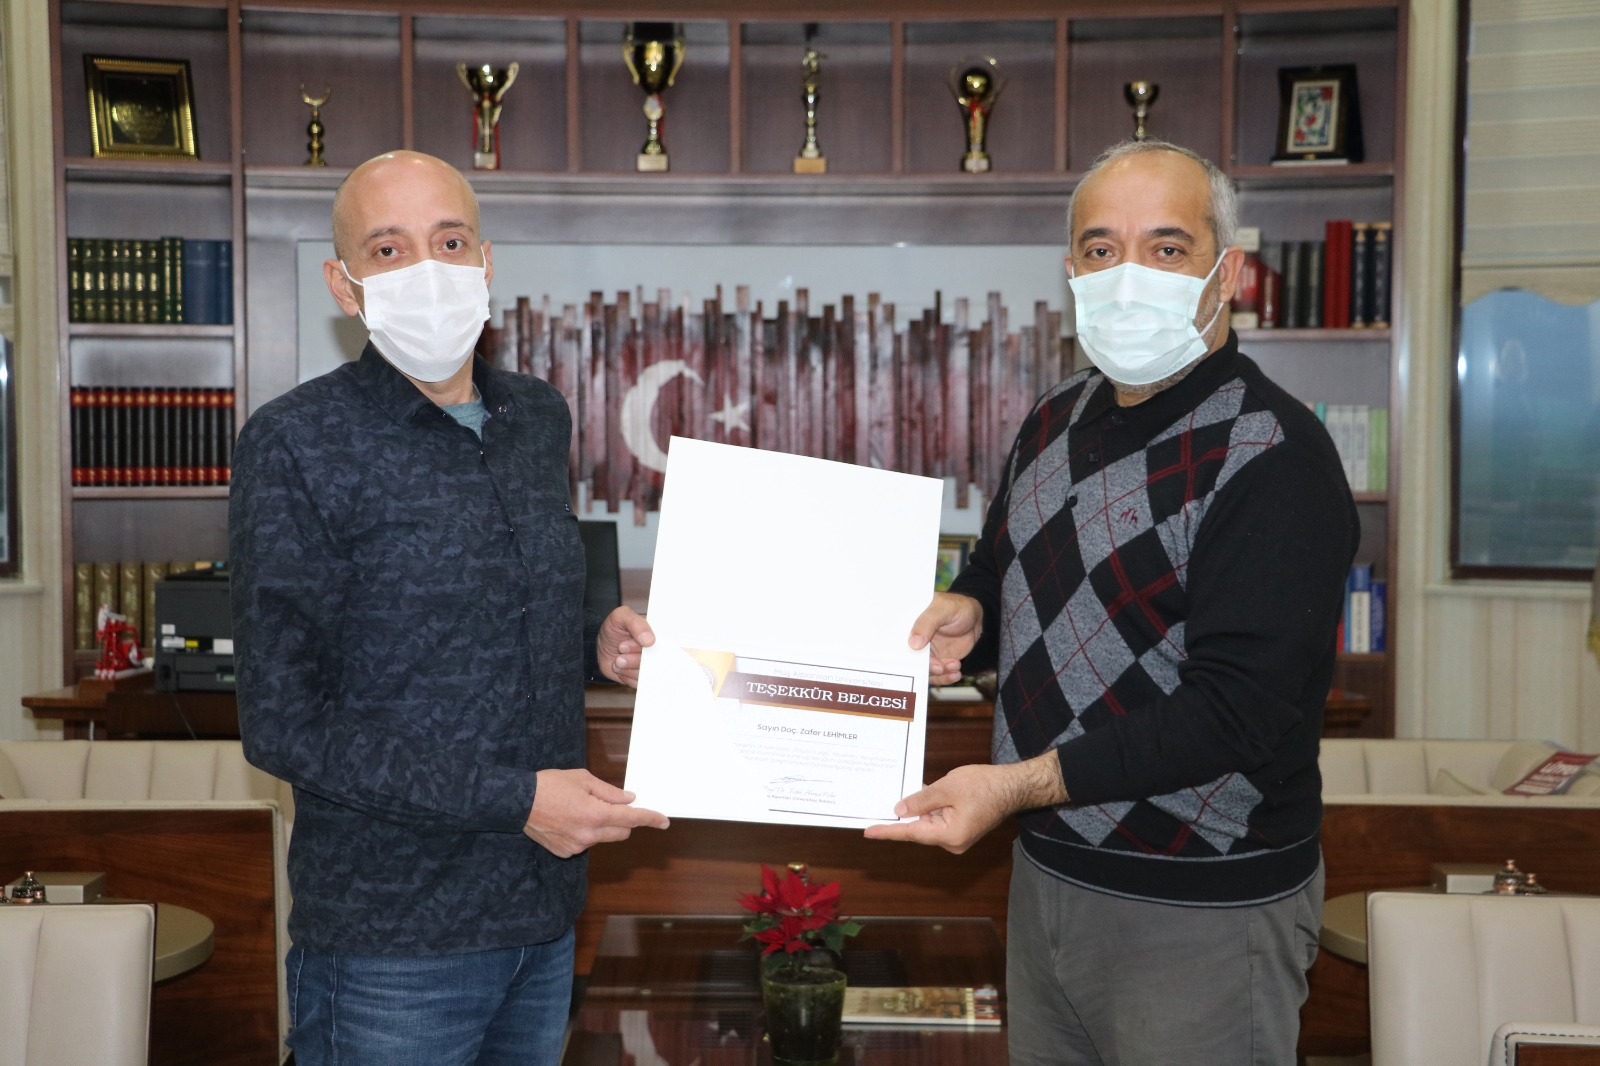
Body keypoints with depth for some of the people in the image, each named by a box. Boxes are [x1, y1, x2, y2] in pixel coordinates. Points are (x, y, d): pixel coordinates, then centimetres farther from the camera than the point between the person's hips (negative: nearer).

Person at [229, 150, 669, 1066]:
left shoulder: (540, 417, 7)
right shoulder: (298, 443, -12)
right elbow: (284, 723, -15)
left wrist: (596, 645, -1)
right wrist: (514, 799, -19)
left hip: (545, 915, 6)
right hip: (392, 936, -5)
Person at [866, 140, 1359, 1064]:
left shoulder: (1272, 458, -18)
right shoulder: (1057, 422, 7)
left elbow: (1235, 710, -25)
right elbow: (1003, 572, 22)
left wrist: (1021, 783, -29)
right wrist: (968, 614, -2)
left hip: (1201, 914, -7)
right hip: (1047, 874, 7)